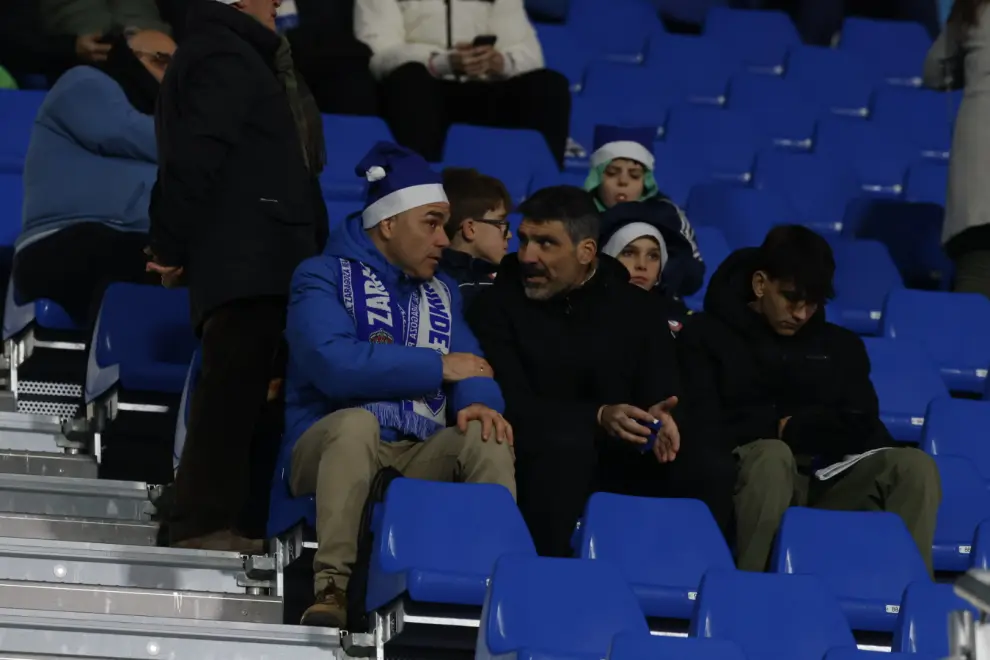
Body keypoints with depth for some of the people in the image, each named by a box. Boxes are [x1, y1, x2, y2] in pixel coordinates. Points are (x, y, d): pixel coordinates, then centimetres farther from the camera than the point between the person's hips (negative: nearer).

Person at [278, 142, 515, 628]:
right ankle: (331, 589, -36)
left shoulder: (441, 293, 19)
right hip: (331, 447, -4)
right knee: (357, 422, -36)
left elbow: (471, 368, 6)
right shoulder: (325, 278, 0)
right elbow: (334, 364, -18)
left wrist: (479, 400, -20)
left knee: (484, 434, -23)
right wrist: (437, 367, -10)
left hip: (421, 459, 4)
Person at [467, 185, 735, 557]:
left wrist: (658, 419, -22)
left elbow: (662, 397, 5)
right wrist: (598, 417, -24)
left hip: (621, 460, 3)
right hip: (537, 460, -3)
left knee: (712, 470, -23)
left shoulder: (635, 309, 10)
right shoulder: (499, 304, 0)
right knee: (566, 444, -38)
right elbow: (510, 404, -10)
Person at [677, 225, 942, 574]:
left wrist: (794, 427, -5)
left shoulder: (841, 346, 22)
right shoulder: (707, 334, 11)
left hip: (826, 481, 3)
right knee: (772, 455, -38)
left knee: (915, 466, -23)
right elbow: (705, 427, -2)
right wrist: (776, 428, -4)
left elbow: (859, 427, 10)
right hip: (746, 476, -3)